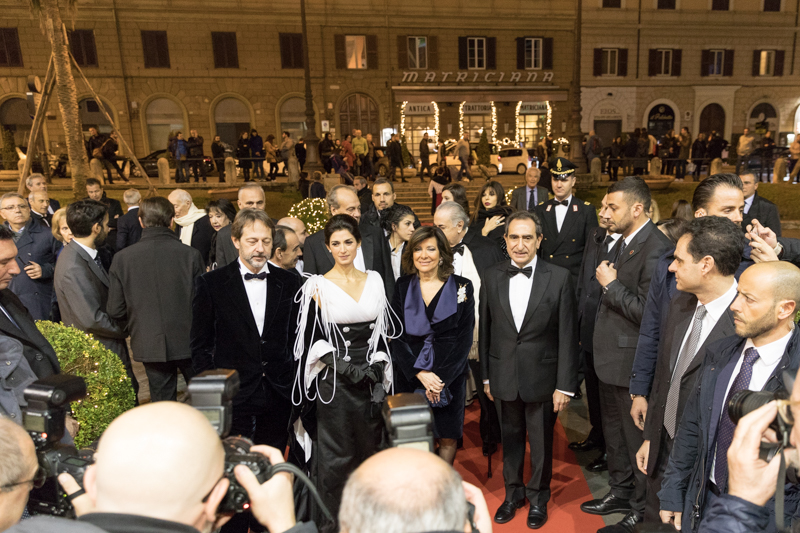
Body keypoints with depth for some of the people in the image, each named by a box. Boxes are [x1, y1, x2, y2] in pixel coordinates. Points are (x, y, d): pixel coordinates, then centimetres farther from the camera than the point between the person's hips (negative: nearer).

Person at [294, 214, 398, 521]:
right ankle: (333, 518, 26)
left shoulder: (374, 280, 5)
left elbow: (383, 331, 8)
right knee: (336, 454, 6)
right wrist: (344, 367, -16)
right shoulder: (318, 286, -6)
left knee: (370, 447, 14)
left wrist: (378, 367, -3)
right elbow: (313, 338, -7)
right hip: (334, 380, -3)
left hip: (371, 377, 4)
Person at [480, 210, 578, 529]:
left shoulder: (559, 278, -9)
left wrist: (565, 385, -8)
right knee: (510, 438, 18)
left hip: (542, 377, -2)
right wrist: (486, 376, 7)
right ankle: (513, 492, 40)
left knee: (541, 442, 14)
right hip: (504, 376, 2)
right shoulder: (491, 277, -1)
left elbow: (567, 335, -8)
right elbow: (485, 330, 4)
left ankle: (538, 497, 38)